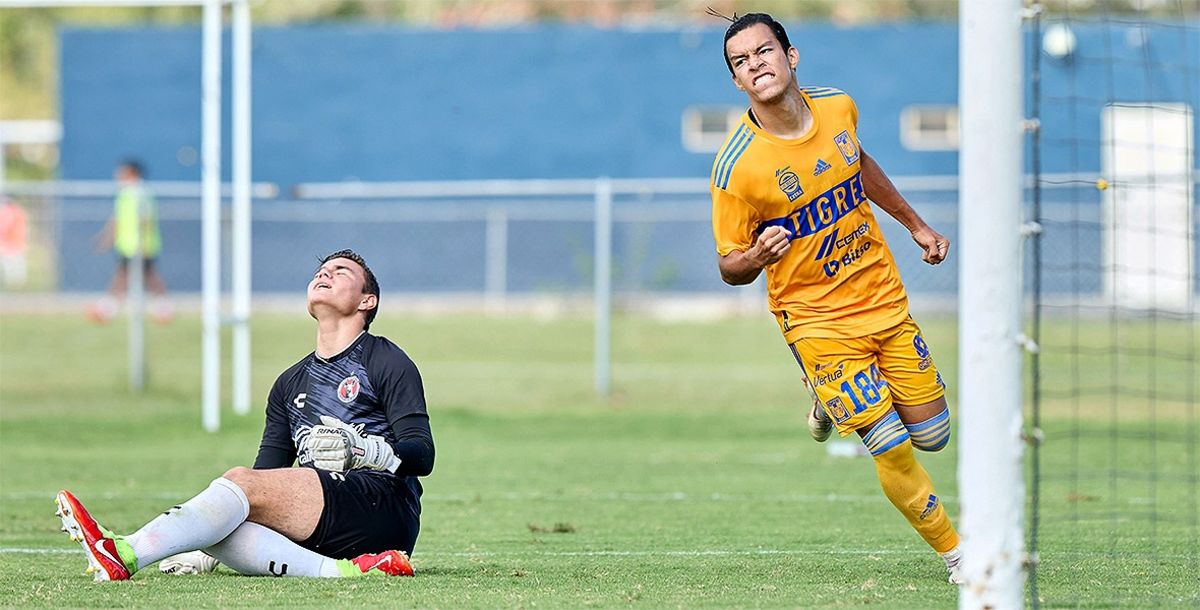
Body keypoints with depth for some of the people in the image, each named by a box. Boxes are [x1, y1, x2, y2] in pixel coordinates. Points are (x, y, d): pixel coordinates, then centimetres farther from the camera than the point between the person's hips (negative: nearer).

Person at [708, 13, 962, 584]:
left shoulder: (838, 108, -5)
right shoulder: (736, 167, -21)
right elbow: (729, 266, -11)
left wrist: (915, 223, 24)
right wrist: (757, 257, -33)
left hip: (884, 296, 5)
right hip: (817, 319, -5)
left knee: (930, 435, 10)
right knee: (893, 450, -9)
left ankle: (833, 400, 37)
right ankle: (954, 553, 13)